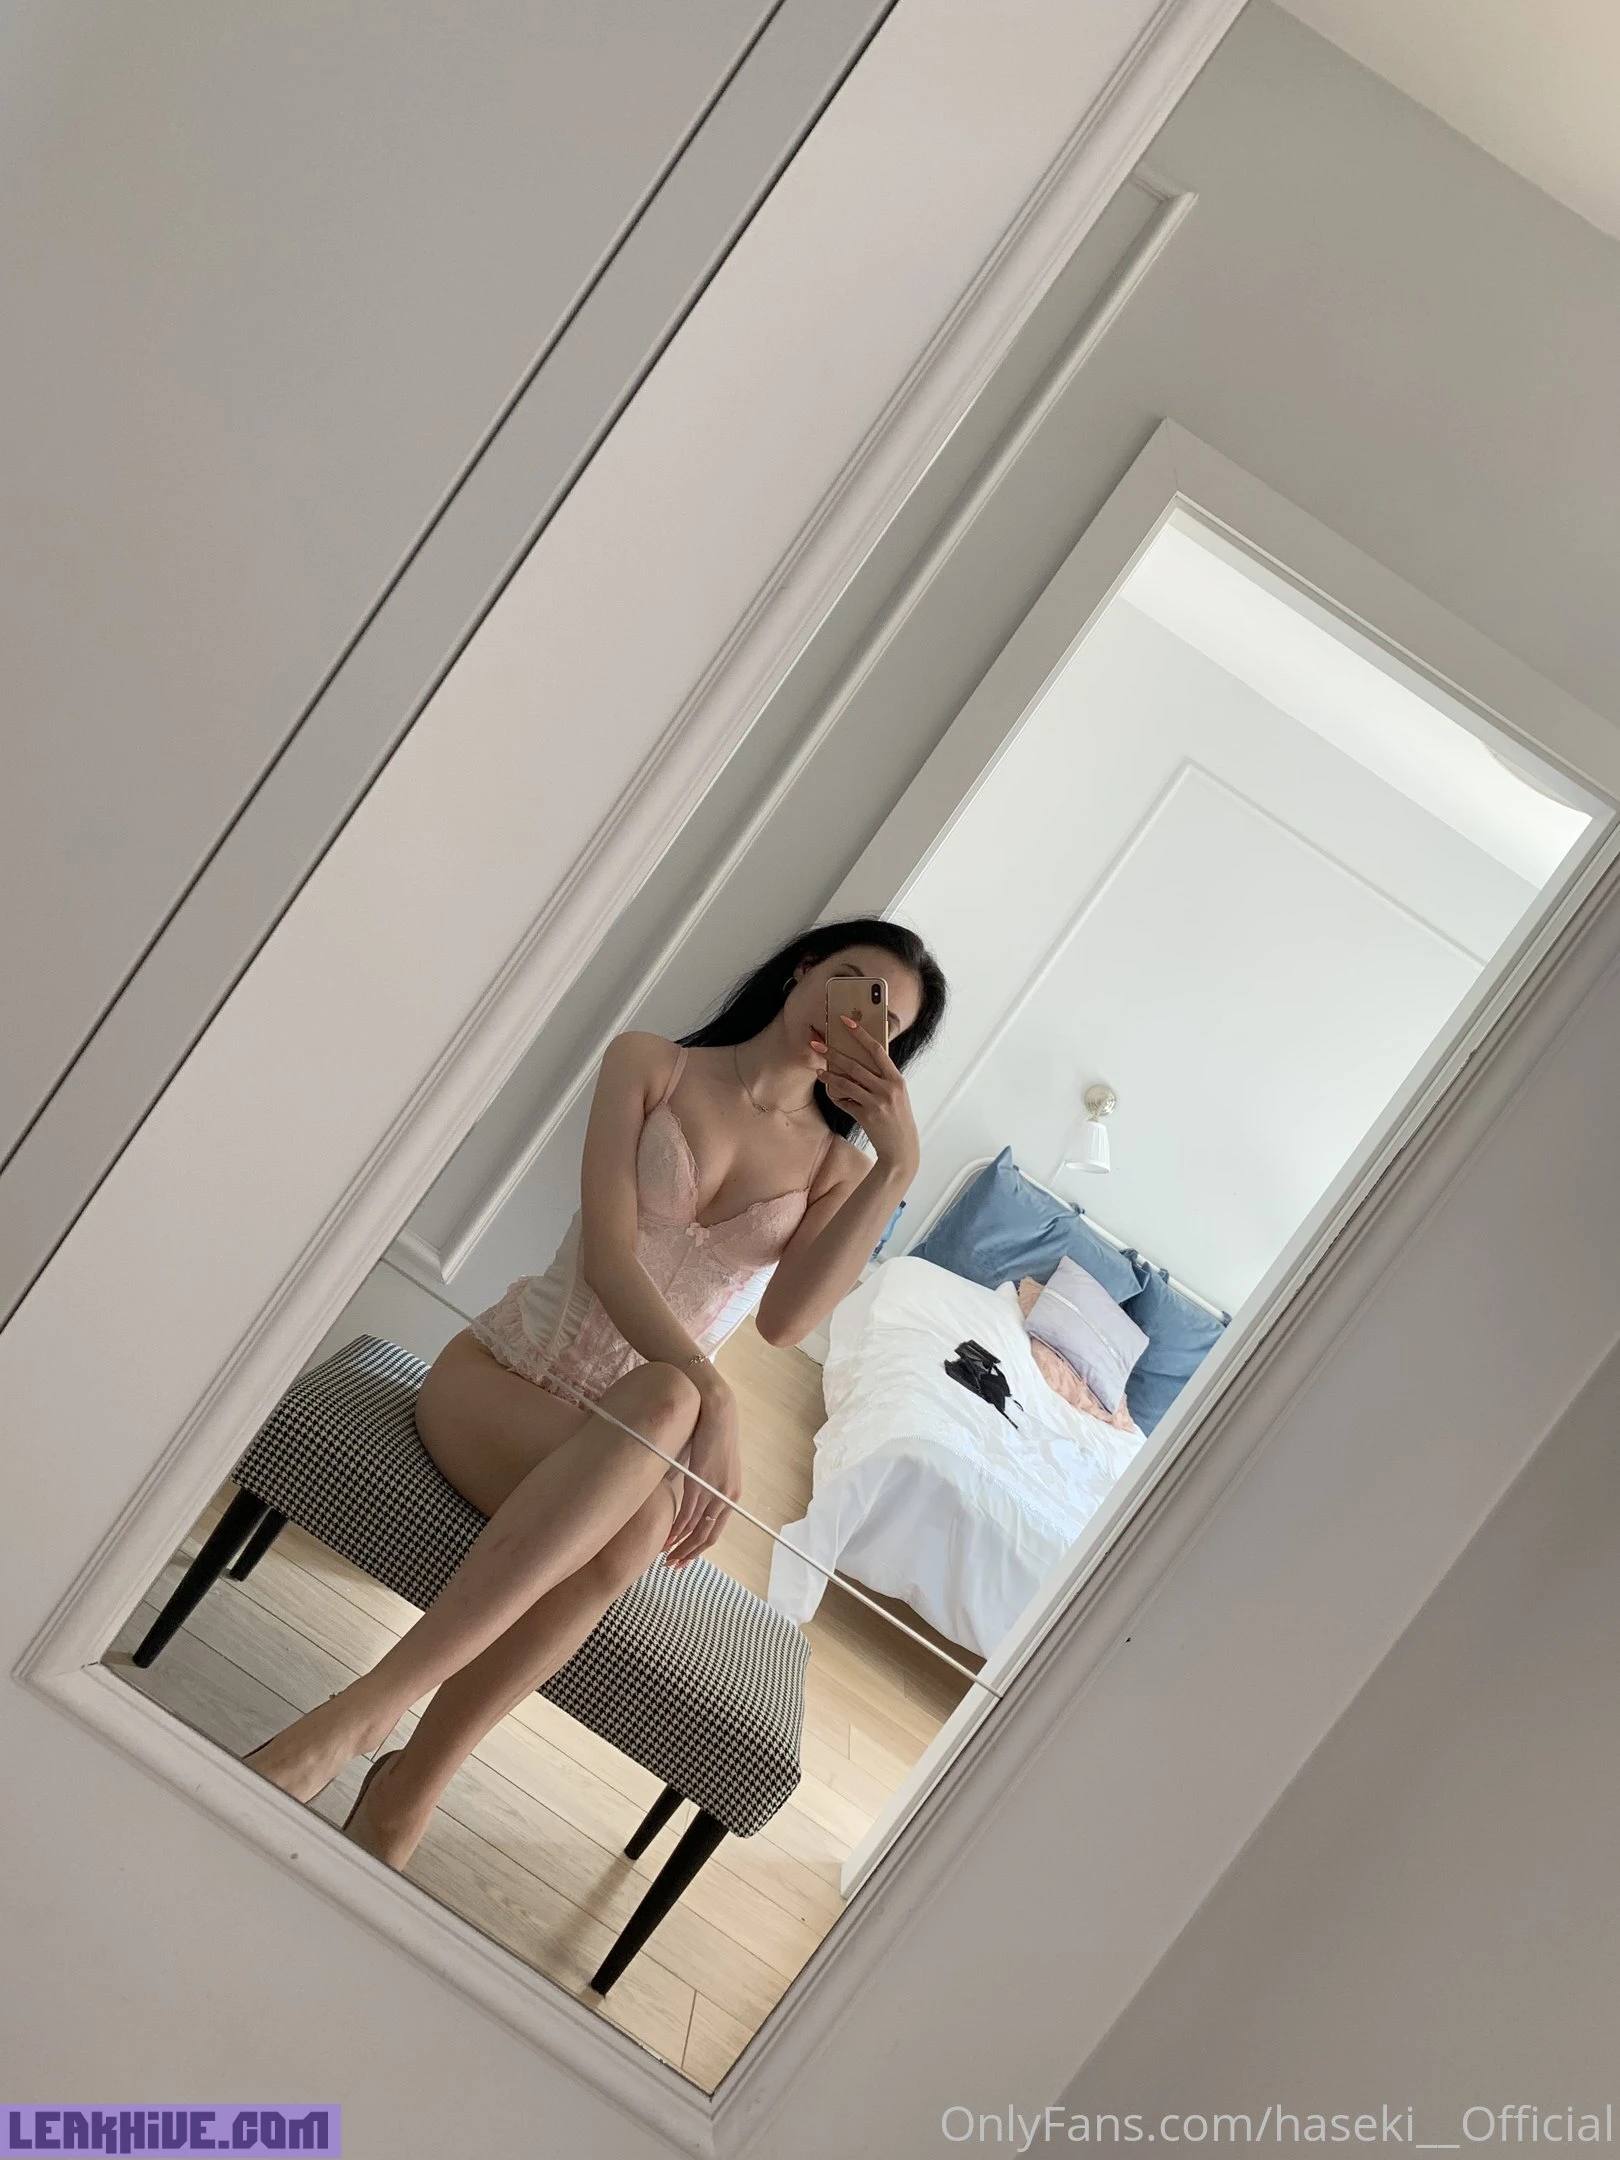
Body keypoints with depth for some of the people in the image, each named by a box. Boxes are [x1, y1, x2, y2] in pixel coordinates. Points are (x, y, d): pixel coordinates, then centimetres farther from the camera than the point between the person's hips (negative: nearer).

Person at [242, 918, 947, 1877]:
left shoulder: (838, 1169, 7)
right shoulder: (651, 1063, 1)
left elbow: (787, 1318, -13)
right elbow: (607, 1253, -12)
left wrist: (901, 1166, -20)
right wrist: (709, 1392, -27)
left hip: (633, 1438, 2)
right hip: (500, 1374, -1)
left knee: (634, 1527, -36)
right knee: (663, 1398, -36)